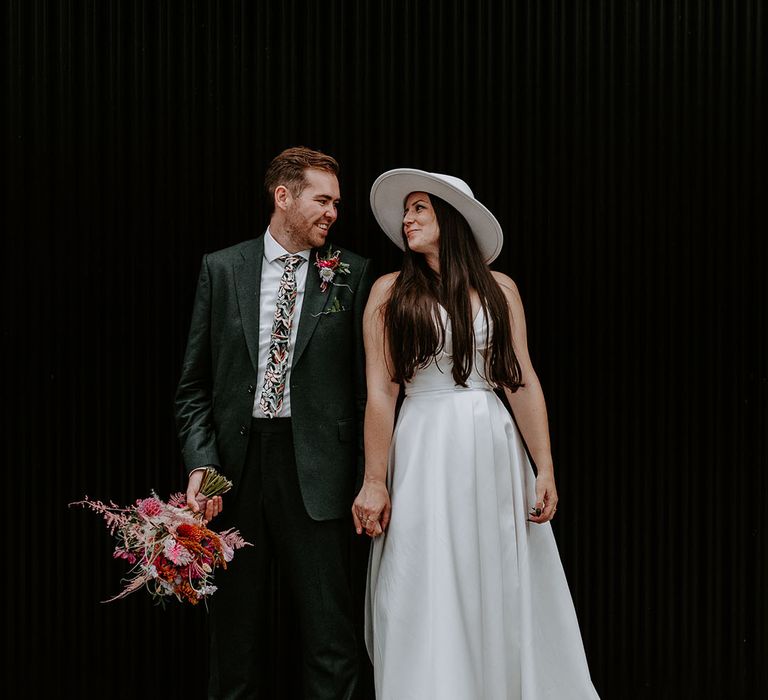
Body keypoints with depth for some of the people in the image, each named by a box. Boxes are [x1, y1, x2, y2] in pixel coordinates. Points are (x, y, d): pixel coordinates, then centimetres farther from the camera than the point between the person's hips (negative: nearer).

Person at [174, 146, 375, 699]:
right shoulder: (221, 269, 6)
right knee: (236, 630, 11)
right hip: (235, 464, 2)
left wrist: (367, 480, -3)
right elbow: (194, 383, 7)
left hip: (315, 467, -1)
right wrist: (200, 463, -6)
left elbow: (367, 383, 2)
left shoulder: (352, 274, 3)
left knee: (330, 637, 2)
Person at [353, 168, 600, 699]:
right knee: (432, 597, 1)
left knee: (504, 591, 7)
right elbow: (380, 391, -3)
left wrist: (545, 469, -2)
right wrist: (375, 480, -7)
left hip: (494, 450, 2)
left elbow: (523, 382, 3)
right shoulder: (390, 292, 2)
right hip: (424, 453, -2)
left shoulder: (499, 289, 7)